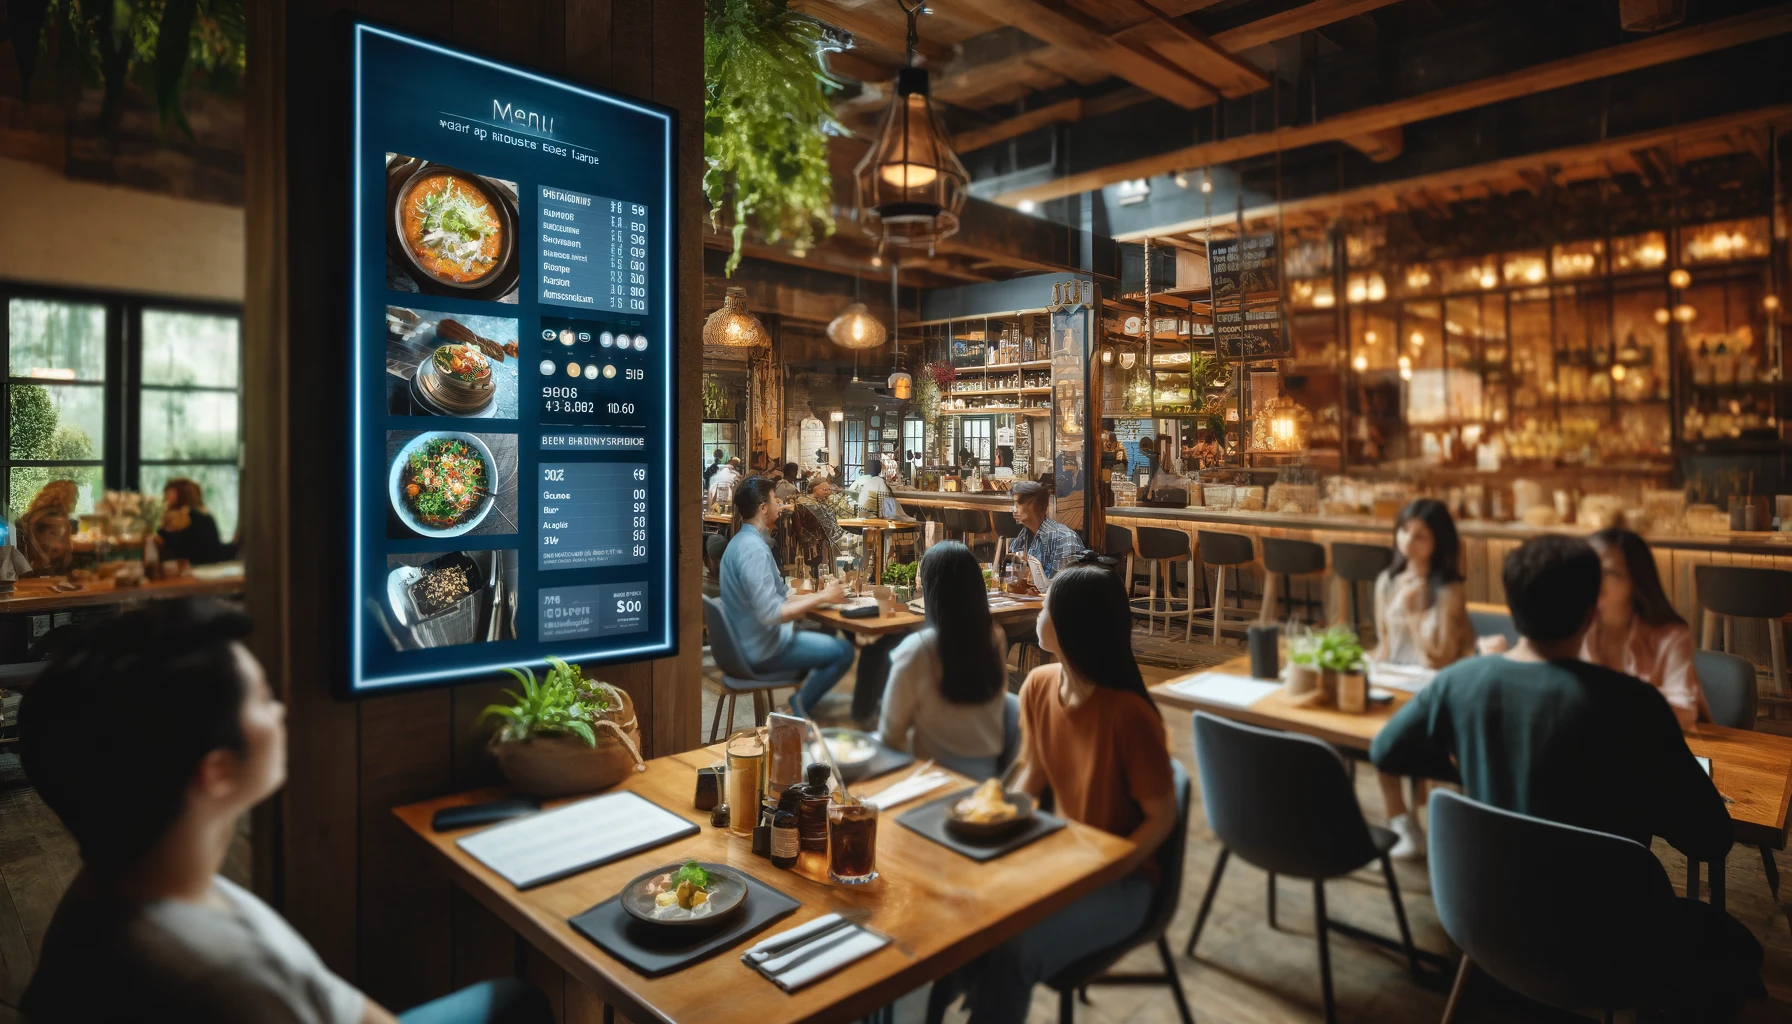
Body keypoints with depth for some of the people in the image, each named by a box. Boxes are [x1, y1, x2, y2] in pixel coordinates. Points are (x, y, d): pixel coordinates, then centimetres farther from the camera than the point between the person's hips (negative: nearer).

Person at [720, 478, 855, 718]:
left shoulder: (744, 540, 9)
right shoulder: (753, 548, -24)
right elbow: (770, 613, -30)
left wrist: (818, 595, 5)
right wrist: (822, 597, -21)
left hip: (752, 639, 10)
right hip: (764, 647, -10)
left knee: (828, 637, 23)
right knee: (843, 651, -8)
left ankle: (803, 701, 21)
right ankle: (798, 708, 2)